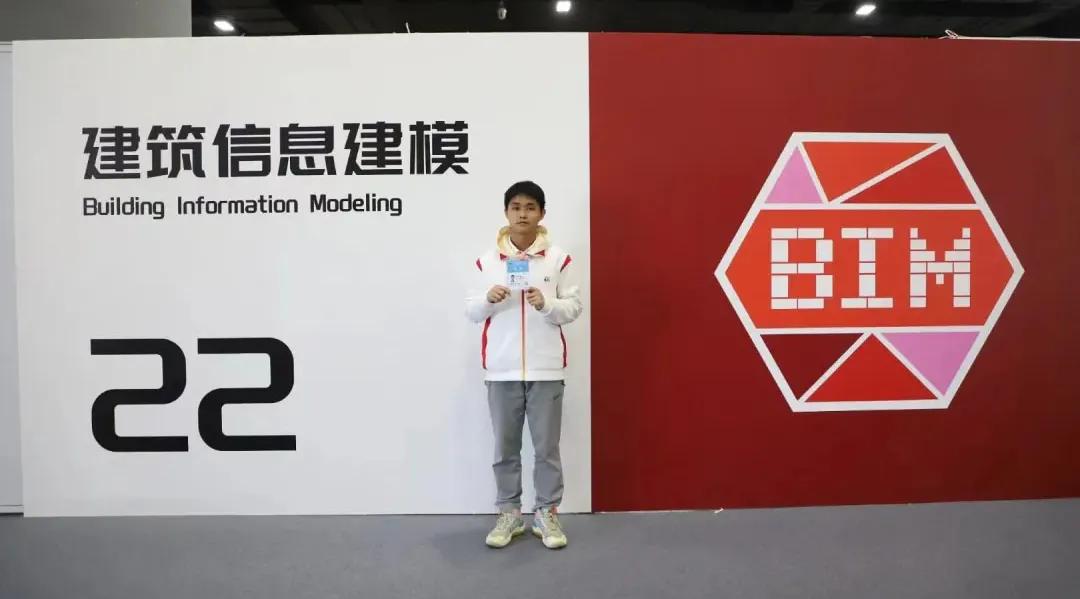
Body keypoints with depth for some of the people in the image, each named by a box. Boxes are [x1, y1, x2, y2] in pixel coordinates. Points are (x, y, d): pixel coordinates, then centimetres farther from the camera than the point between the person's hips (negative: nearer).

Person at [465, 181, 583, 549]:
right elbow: (471, 312, 7)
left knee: (547, 447, 6)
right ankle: (509, 514, 23)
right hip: (501, 370, 1)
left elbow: (574, 308, 1)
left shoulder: (557, 258, 2)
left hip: (546, 369, -1)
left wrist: (547, 304, -17)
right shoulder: (487, 260, 5)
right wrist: (488, 298, -14)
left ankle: (547, 514, 20)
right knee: (505, 447, 9)